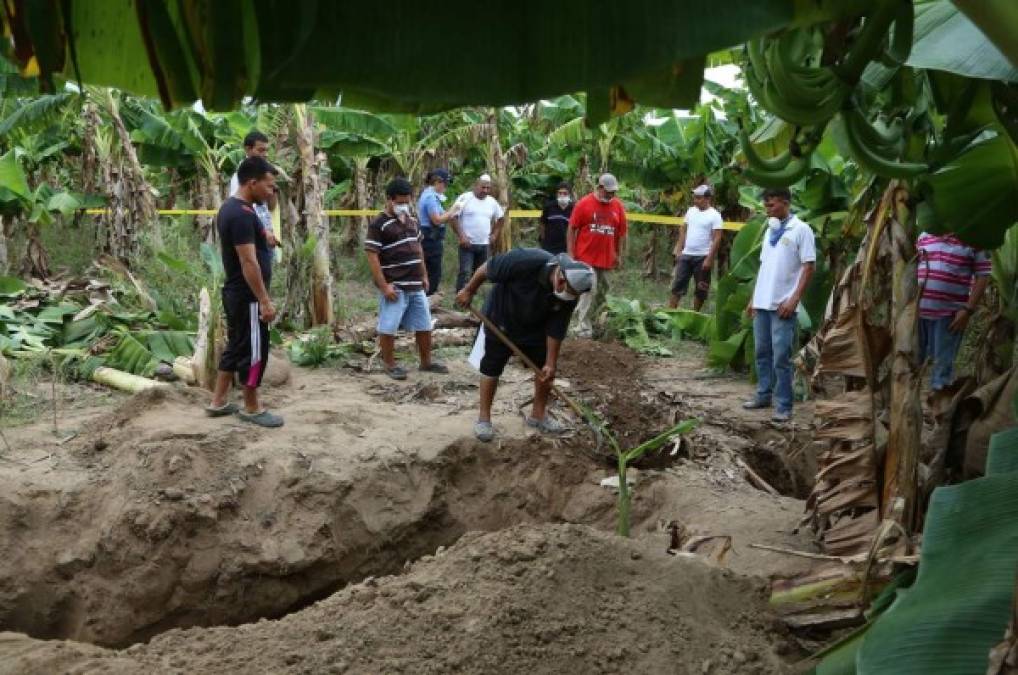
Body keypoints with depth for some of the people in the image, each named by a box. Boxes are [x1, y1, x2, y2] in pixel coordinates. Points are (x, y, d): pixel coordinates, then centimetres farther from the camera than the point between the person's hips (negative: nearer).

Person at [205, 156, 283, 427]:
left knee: (236, 347, 17)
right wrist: (265, 301, -22)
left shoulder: (229, 207, 10)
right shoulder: (242, 214, -22)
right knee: (254, 351, 1)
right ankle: (252, 408, 12)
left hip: (235, 293, 10)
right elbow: (249, 262, -24)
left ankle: (218, 402, 25)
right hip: (247, 297, -10)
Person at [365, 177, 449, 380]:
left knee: (424, 325, 13)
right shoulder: (378, 225, -12)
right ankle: (390, 365, 13)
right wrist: (384, 286, -19)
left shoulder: (411, 221, 11)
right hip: (394, 287, -7)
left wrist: (424, 275, 16)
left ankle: (426, 362, 26)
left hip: (416, 286, 7)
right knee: (388, 327, 0)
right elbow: (372, 257, -15)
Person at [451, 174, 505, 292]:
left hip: (484, 244, 5)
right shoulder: (465, 198, -7)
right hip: (467, 244, -5)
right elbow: (453, 217, -10)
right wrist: (461, 236, -16)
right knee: (465, 272, -11)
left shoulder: (492, 202, 8)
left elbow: (501, 218, 23)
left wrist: (495, 234, 14)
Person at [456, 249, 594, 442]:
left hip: (535, 328, 4)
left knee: (546, 370, 5)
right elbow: (486, 269, -27)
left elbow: (555, 330, -15)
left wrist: (551, 363, -13)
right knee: (491, 368, 2)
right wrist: (468, 291, -13)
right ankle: (484, 417, 15)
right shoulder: (526, 261, -40)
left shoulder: (569, 295, -25)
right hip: (501, 321, -4)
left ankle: (538, 415, 22)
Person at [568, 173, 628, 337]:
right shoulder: (584, 204, -5)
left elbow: (622, 233, 11)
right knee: (590, 290, -10)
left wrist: (619, 256, 10)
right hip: (586, 257, -4)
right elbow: (572, 229, -2)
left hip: (606, 259, 4)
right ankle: (584, 326, -3)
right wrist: (571, 253, -5)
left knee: (601, 292, 11)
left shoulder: (618, 206, 4)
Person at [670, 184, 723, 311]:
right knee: (678, 285, 2)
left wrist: (709, 259, -17)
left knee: (701, 288, 5)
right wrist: (678, 250, 8)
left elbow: (717, 239, -12)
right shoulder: (691, 211, 8)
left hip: (703, 257, -5)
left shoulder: (715, 216, -8)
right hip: (686, 254, 5)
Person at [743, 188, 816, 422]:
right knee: (762, 353, 12)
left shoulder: (801, 230, -7)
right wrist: (754, 298, 15)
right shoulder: (770, 230, 14)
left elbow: (809, 267, -10)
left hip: (783, 305, -7)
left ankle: (784, 406, 1)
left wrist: (794, 299, -16)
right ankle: (763, 395, 24)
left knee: (781, 357, -5)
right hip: (762, 303, 7)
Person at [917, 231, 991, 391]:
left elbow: (983, 276, -5)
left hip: (950, 313, -4)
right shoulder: (924, 236, 8)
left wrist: (968, 309, -12)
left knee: (942, 363, 3)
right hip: (918, 309, 4)